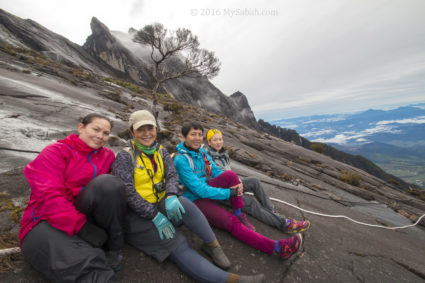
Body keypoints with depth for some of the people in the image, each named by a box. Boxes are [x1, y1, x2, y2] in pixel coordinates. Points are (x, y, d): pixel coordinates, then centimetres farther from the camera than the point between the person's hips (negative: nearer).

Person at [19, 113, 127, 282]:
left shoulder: (108, 156, 12)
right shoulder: (56, 151, -2)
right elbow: (48, 196, -14)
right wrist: (79, 226, -23)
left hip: (89, 219, 4)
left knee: (107, 182, -28)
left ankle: (114, 247, -14)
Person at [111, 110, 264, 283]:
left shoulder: (161, 152, 6)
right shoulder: (125, 157, -9)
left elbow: (172, 175, -5)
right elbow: (127, 192, -17)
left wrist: (171, 196, -27)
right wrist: (154, 215, -22)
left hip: (160, 206, 4)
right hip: (136, 216, -4)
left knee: (181, 203, -31)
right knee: (177, 245, -23)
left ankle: (212, 245, -15)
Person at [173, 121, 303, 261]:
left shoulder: (201, 151, 1)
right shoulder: (181, 160, -23)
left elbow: (215, 171, 4)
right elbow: (199, 190, -26)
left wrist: (236, 183, -15)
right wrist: (229, 193, -22)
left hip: (206, 189, 7)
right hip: (195, 200, -6)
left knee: (230, 174, -21)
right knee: (232, 223, -22)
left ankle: (239, 216, -7)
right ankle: (278, 247, -17)